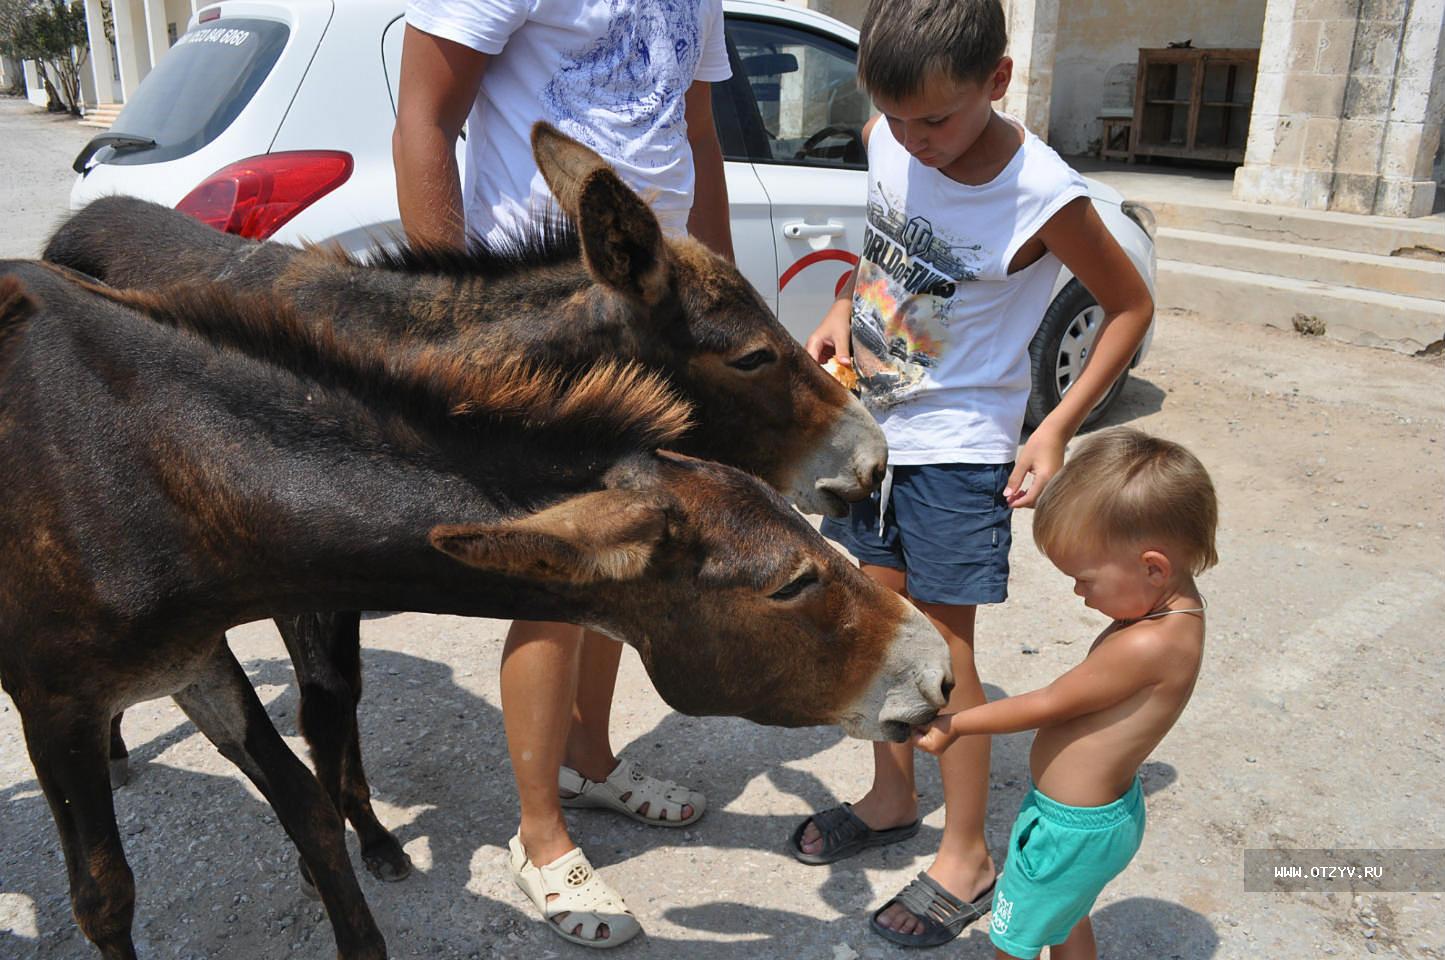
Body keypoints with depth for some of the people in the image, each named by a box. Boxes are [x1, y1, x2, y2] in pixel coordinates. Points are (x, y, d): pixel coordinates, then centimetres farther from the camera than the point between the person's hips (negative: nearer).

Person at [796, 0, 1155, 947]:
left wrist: (1058, 429, -15)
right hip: (870, 426, 6)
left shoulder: (1042, 196, -22)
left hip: (958, 450, -6)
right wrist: (842, 310, -3)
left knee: (944, 647, 1)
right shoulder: (888, 139, -6)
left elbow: (1131, 305, -8)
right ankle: (892, 798, 35)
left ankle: (967, 858, 19)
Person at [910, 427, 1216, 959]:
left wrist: (953, 725, -12)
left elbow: (1046, 705, -22)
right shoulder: (1175, 606, -8)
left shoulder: (1147, 647, -35)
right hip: (1097, 809, 9)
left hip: (1072, 829, -9)